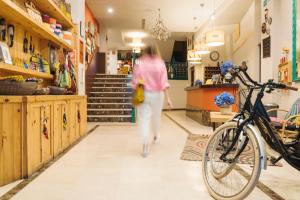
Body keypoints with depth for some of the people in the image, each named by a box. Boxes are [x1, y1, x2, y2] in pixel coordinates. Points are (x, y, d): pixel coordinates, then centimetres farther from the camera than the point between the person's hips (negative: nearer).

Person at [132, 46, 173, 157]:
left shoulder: (139, 63, -3)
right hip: (157, 94, 1)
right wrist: (168, 98, -9)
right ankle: (156, 136, 43)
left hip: (143, 94, -1)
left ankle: (145, 146, -6)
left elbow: (135, 81, -3)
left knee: (144, 118, 0)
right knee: (156, 116, 21)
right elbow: (164, 82, -9)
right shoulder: (160, 63, -2)